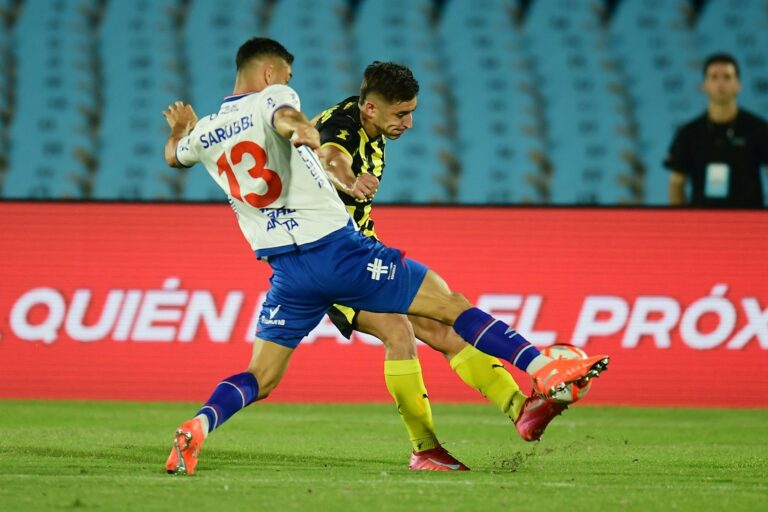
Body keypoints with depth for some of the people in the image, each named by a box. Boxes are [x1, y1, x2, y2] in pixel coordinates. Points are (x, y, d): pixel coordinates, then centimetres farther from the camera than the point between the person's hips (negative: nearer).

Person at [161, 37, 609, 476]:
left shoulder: (204, 134, 13)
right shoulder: (271, 98, -2)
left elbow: (174, 156, 36)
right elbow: (286, 116, -28)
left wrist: (180, 130, 57)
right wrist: (302, 130, -50)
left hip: (287, 271, 5)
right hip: (339, 249, -5)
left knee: (260, 378, 12)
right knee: (452, 305, 2)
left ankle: (198, 427, -15)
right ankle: (544, 369, -5)